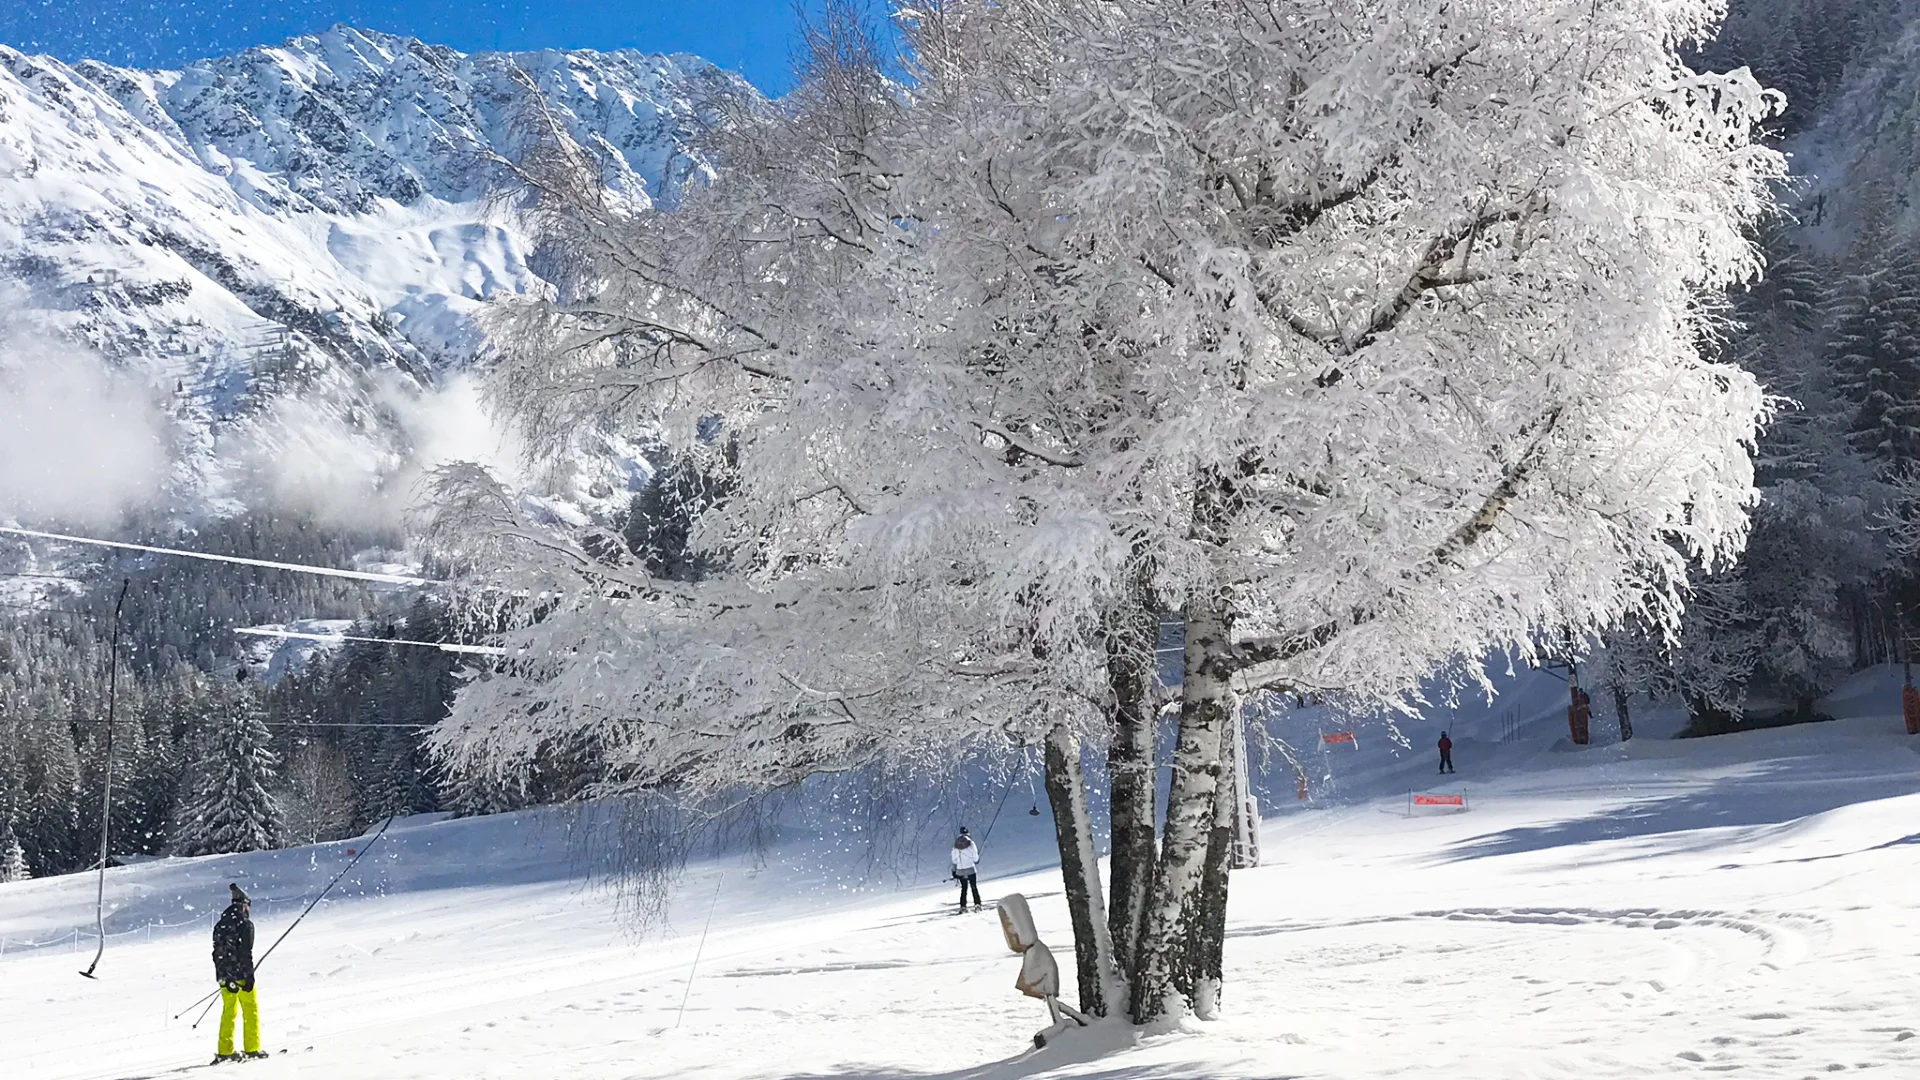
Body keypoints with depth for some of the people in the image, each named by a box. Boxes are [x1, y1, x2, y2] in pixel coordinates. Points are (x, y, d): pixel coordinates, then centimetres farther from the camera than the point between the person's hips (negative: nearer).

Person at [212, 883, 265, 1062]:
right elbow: (246, 953, -17)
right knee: (251, 1010, 3)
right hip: (241, 975, -7)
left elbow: (217, 952, 14)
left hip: (224, 976, 7)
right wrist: (249, 976, -16)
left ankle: (225, 1052, 11)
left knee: (228, 1012, 13)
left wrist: (222, 974, 20)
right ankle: (252, 1049, 1)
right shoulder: (245, 924, -10)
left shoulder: (220, 925, 12)